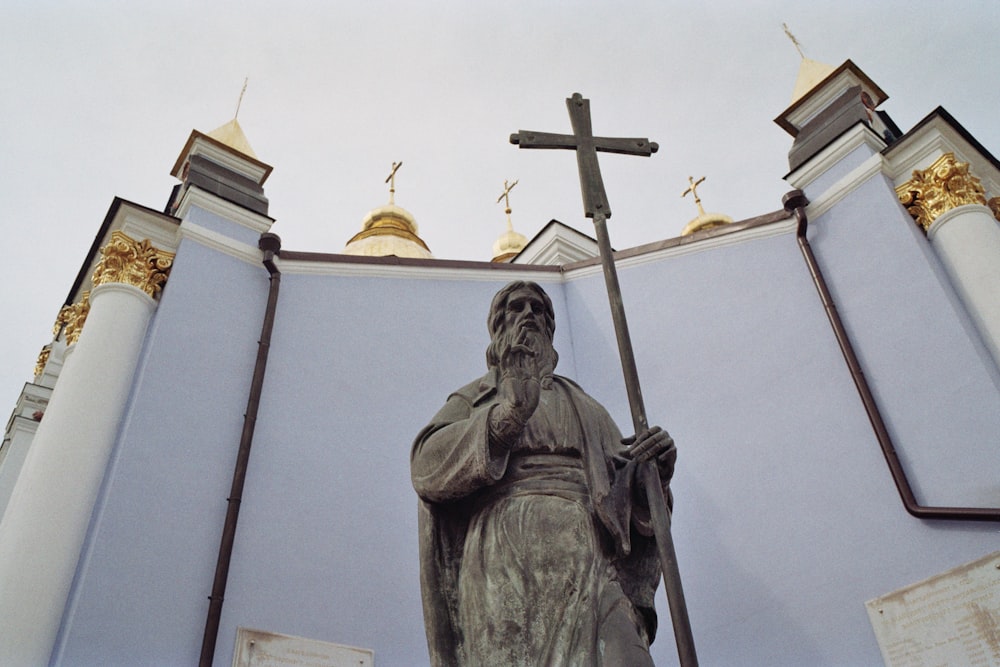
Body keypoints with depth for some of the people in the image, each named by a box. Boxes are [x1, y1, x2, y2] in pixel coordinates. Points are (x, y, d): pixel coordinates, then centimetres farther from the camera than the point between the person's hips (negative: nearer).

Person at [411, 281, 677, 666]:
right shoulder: (473, 398, 24)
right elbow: (427, 466, 3)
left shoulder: (584, 406, 32)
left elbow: (628, 498, 24)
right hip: (506, 549, -2)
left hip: (586, 551, 2)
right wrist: (500, 421, -13)